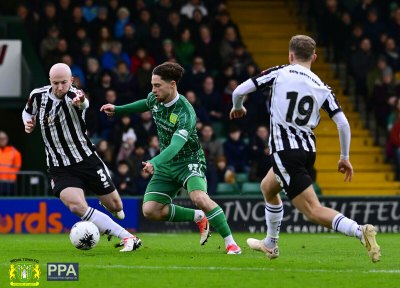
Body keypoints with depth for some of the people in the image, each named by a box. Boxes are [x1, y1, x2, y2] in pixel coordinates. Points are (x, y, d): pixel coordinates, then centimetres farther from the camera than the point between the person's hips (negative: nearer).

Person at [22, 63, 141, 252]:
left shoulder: (74, 95, -19)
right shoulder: (38, 96, -6)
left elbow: (83, 103, -45)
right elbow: (28, 112, 18)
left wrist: (80, 101, -70)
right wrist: (28, 123, -5)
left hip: (87, 160, -1)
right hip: (60, 169, 1)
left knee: (115, 206, 7)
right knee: (77, 206, -26)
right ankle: (128, 238, -23)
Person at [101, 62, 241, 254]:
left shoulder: (185, 113, -28)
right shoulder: (155, 99, -5)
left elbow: (175, 146, -40)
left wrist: (154, 163, -55)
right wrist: (117, 109, 23)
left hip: (190, 161, -7)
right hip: (167, 164, 7)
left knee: (199, 198, -34)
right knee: (150, 211, -7)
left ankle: (230, 243, -22)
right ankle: (198, 217, 13)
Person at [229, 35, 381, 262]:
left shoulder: (279, 73, -3)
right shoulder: (322, 88, 5)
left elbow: (239, 91, -2)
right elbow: (343, 123, -1)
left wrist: (238, 107, 22)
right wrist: (345, 157, 11)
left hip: (285, 151, -6)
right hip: (308, 150, 6)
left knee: (313, 210, -12)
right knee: (268, 188, 32)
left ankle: (361, 231, -32)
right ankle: (270, 244, 43)